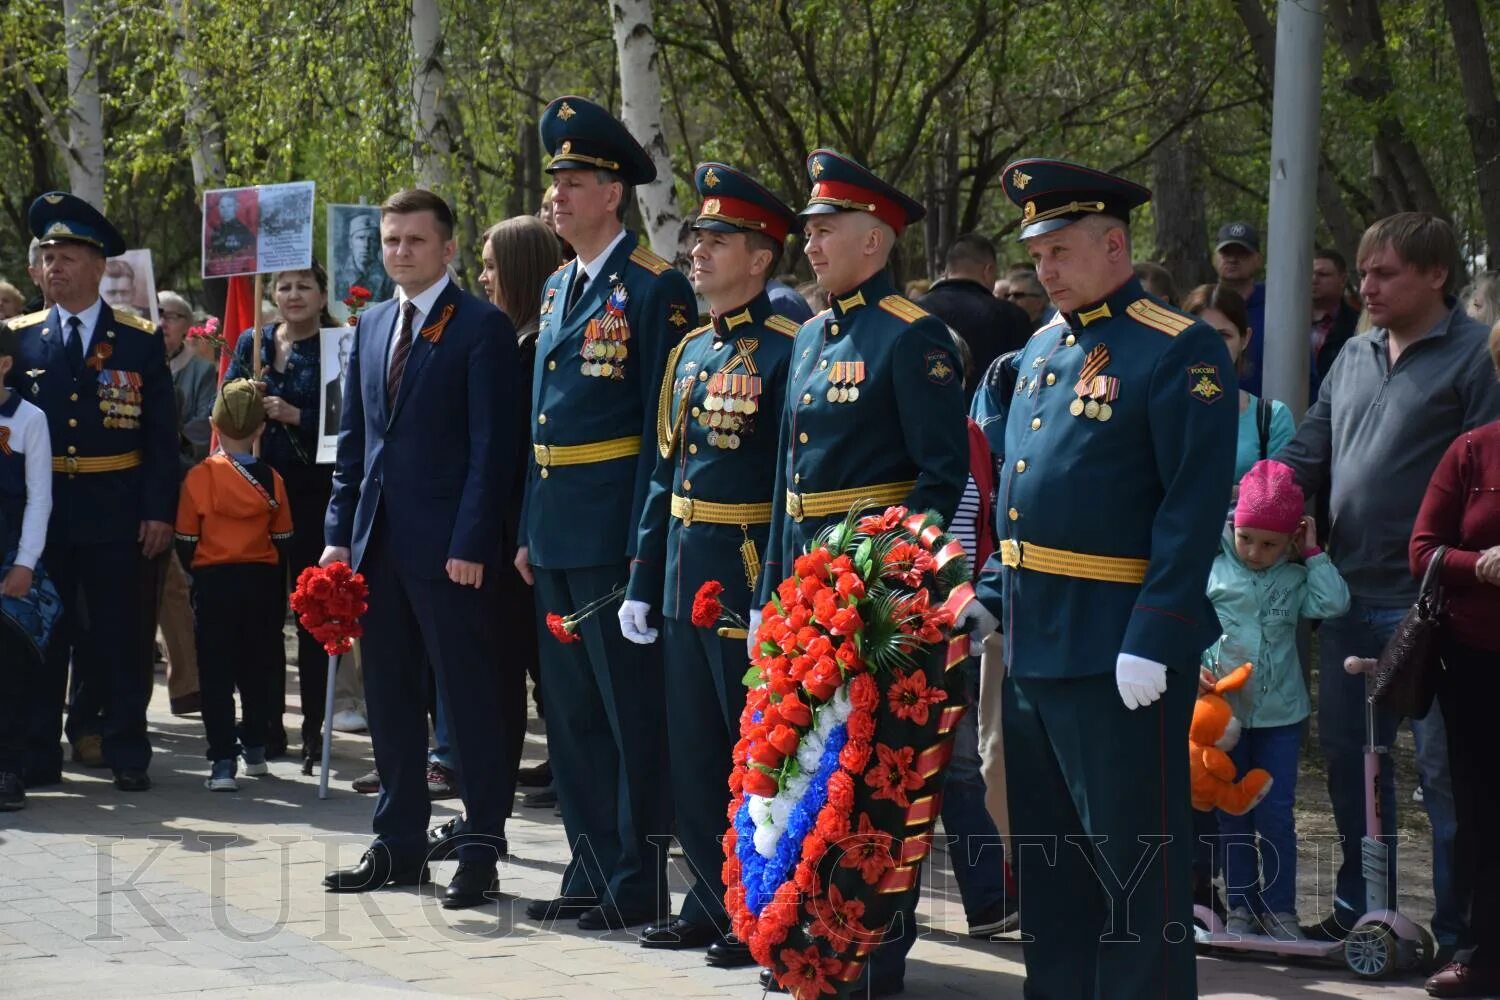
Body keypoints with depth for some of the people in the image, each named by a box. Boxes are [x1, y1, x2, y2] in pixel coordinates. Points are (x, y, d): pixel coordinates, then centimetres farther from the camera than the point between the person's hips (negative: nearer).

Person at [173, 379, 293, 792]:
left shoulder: (198, 477, -9)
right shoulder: (271, 480, -3)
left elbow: (185, 541, -4)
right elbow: (283, 539, 3)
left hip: (213, 583, -2)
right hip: (262, 582, 2)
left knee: (216, 674, 0)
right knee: (259, 669, 15)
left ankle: (223, 761, -7)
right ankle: (255, 750, 25)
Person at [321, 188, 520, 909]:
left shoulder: (481, 328, -6)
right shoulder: (372, 325, 16)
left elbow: (491, 445, -11)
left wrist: (471, 544, -16)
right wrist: (340, 531, 10)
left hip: (446, 545, -7)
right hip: (378, 539, 7)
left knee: (469, 695, -2)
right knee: (389, 694, 12)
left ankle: (481, 849, 3)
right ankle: (399, 844, 20)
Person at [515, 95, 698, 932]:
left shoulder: (656, 290, -10)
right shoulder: (559, 289, 15)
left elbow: (664, 423, -14)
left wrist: (645, 541, -18)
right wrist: (529, 531, 15)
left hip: (614, 531, -9)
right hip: (556, 532, 9)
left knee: (630, 708, -2)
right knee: (571, 709, 14)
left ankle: (639, 884, 5)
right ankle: (592, 872, 23)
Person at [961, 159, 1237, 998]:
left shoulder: (1181, 353, -11)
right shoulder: (1042, 350, 14)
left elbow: (1194, 509, -17)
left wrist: (1153, 641, -21)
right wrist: (992, 597, 13)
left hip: (1119, 644, -8)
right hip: (1035, 639, 8)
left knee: (1137, 854, -2)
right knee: (1050, 850, 16)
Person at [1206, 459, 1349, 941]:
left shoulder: (1295, 579, 3)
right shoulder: (1212, 570, -2)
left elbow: (1334, 603, -12)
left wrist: (1312, 554, -5)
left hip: (1280, 713, 1)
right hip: (1224, 710, 0)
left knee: (1276, 813, 2)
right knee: (1232, 813, 7)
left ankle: (1279, 907, 9)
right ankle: (1241, 905, 15)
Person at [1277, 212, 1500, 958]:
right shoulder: (1355, 357, 14)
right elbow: (1310, 450, 17)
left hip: (1427, 602, -7)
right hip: (1350, 591, 7)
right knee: (1348, 755, 14)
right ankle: (1359, 907, 28)